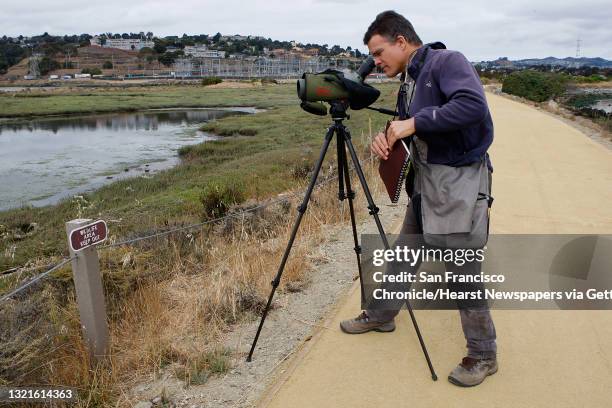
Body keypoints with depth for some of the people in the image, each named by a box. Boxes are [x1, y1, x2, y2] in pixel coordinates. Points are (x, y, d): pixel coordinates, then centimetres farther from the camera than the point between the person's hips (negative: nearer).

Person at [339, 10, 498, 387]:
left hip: (459, 182, -9)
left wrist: (415, 123, -23)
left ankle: (483, 356, 14)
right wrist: (388, 138, -4)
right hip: (425, 182, 9)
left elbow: (473, 105, -28)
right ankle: (381, 316, 39)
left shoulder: (446, 60, -11)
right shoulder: (409, 82, 14)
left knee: (462, 272, -5)